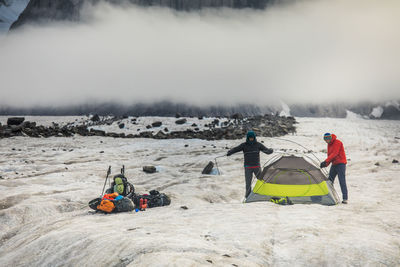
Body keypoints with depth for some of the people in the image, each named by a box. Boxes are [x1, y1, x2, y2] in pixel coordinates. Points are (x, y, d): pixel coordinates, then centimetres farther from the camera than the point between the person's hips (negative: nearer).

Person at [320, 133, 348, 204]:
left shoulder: (337, 142, -15)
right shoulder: (329, 144, 11)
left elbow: (334, 153, -24)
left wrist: (325, 161, -28)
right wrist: (326, 164, -4)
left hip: (340, 163, -8)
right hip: (334, 164, 8)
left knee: (342, 181, -13)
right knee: (329, 180, 8)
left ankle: (345, 199, -13)